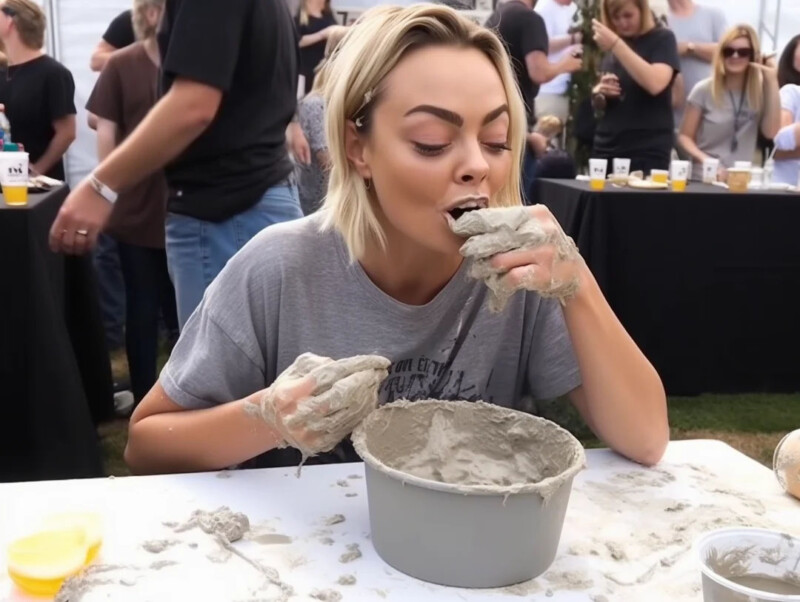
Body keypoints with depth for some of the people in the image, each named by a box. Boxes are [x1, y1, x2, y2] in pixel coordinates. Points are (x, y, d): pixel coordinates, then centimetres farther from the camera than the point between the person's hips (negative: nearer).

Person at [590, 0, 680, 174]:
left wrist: (616, 45, -23)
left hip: (648, 152, -5)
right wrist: (598, 93, -4)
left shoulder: (662, 38, -2)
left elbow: (655, 84, -21)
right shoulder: (612, 46, 14)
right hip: (606, 147, 5)